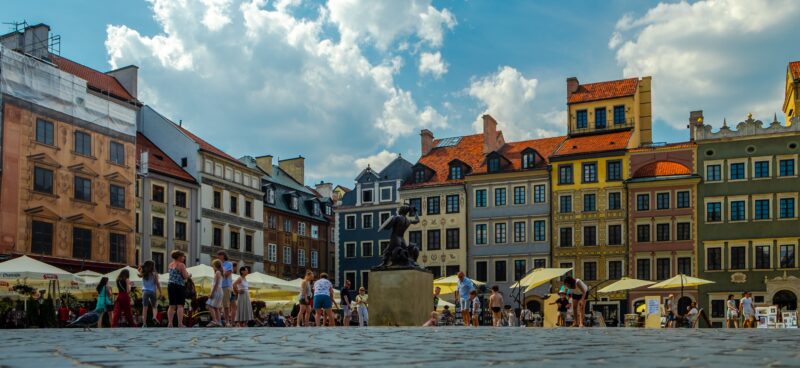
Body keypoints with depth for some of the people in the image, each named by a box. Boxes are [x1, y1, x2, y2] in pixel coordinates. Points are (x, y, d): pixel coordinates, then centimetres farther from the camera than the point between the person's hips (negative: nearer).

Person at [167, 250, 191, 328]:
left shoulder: (170, 264, 15)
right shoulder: (181, 265, -7)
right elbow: (185, 276, -11)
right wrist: (189, 275, 8)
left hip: (170, 285, 7)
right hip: (179, 286, -7)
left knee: (172, 305, 9)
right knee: (180, 305, -5)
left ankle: (169, 323, 5)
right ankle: (180, 323, -9)